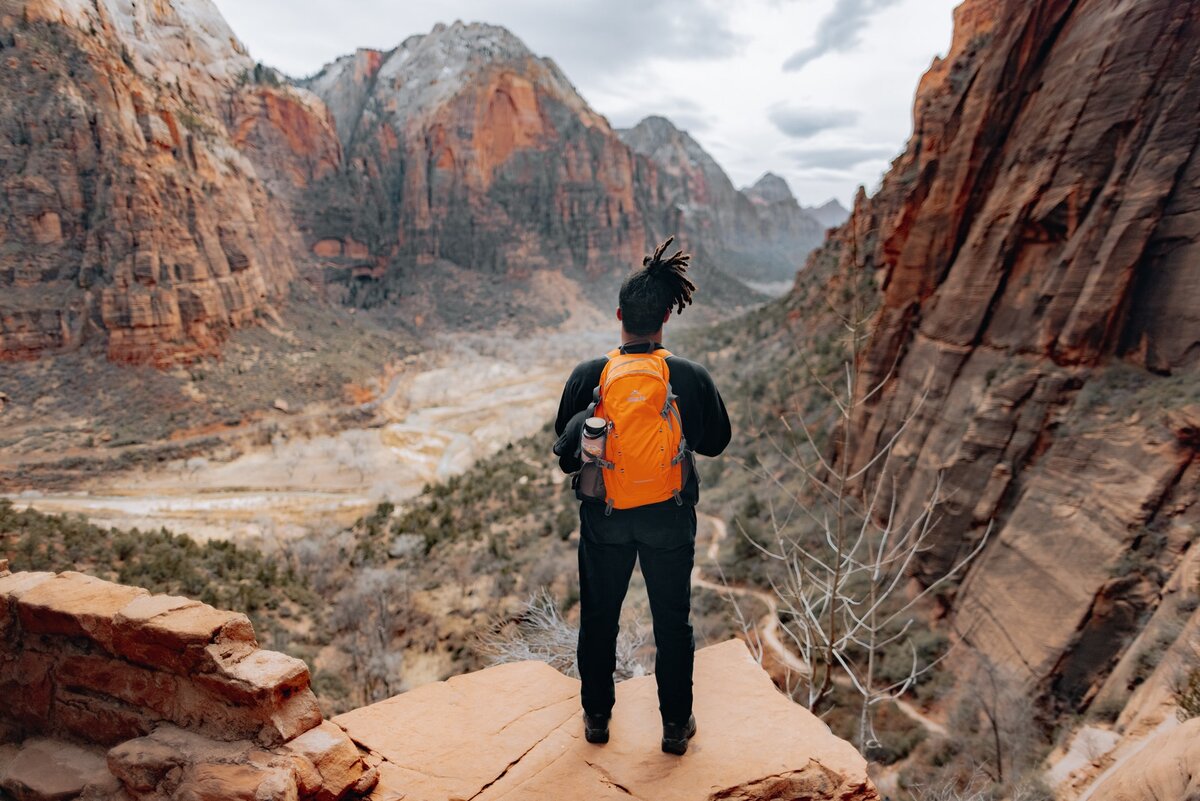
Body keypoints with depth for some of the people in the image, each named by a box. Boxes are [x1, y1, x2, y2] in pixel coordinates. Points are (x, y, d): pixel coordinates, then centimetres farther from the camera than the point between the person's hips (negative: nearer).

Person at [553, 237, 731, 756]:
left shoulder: (588, 376, -13)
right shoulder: (691, 377, -15)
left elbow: (566, 450, -2)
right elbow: (715, 441, 1)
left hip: (604, 516, 1)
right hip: (670, 518, 0)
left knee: (599, 617, 19)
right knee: (672, 621, 17)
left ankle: (597, 715, 35)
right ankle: (676, 724, 31)